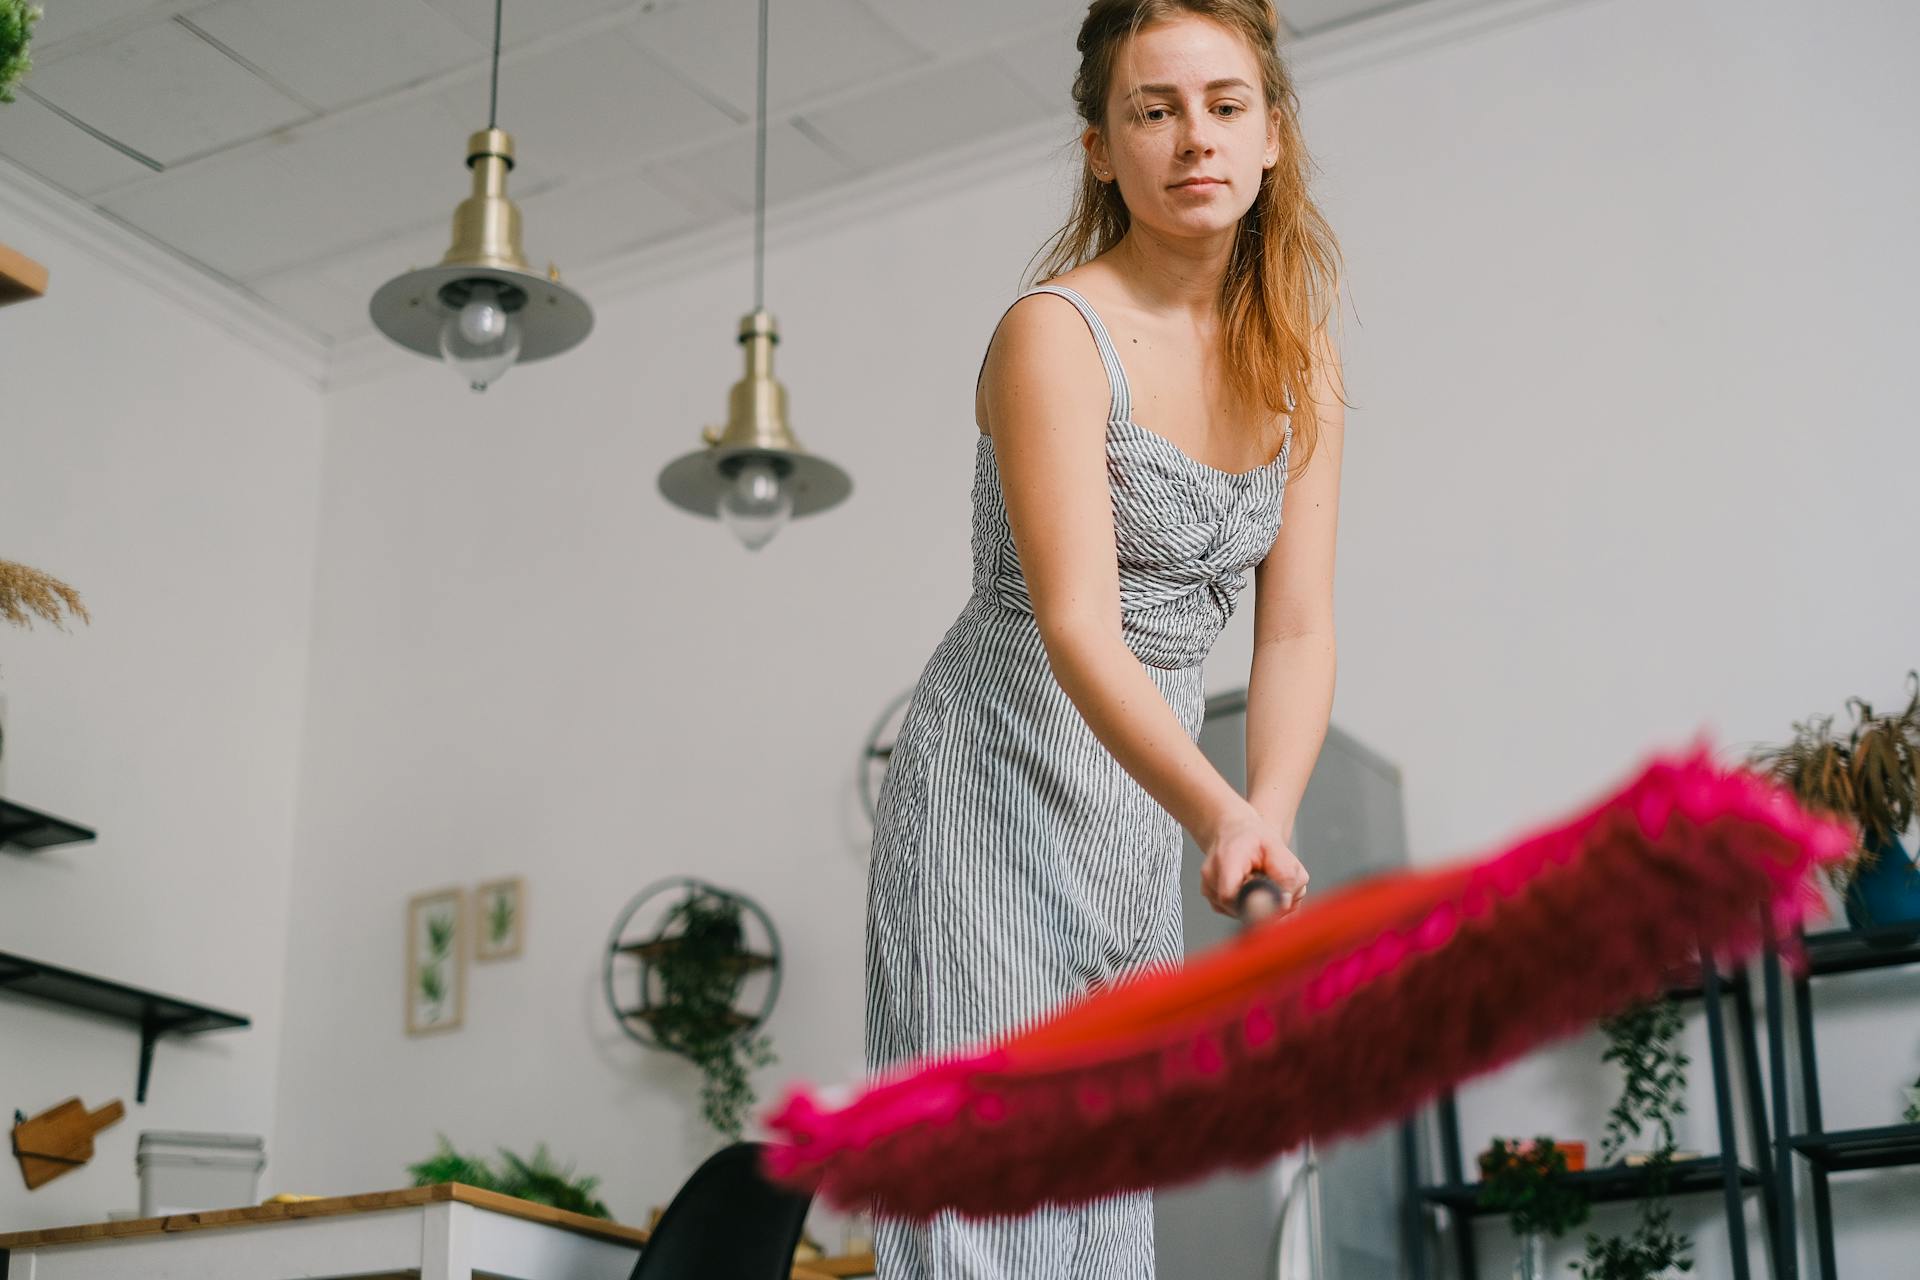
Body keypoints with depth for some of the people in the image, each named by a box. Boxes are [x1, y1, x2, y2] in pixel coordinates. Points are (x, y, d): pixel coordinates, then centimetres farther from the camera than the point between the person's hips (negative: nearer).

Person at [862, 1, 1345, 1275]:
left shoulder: (1298, 365, 3)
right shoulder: (1057, 333, -17)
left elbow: (1298, 630, -5)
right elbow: (1076, 628, -27)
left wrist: (1265, 822, -23)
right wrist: (1224, 818, -41)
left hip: (1144, 818, 7)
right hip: (994, 785, -6)